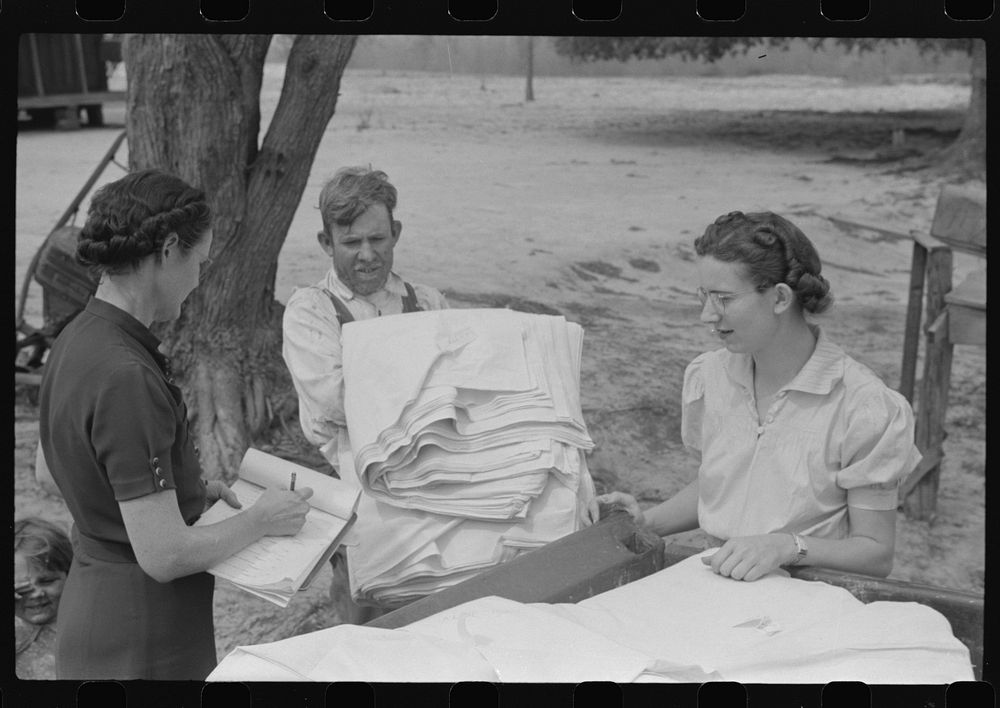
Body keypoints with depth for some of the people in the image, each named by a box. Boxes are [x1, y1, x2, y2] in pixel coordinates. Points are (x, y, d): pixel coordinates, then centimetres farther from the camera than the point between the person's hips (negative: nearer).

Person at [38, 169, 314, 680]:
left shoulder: (77, 342, 4)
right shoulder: (126, 377, -26)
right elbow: (163, 555, -26)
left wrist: (190, 488, 12)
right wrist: (261, 520, -10)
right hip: (141, 647, -9)